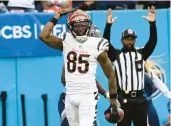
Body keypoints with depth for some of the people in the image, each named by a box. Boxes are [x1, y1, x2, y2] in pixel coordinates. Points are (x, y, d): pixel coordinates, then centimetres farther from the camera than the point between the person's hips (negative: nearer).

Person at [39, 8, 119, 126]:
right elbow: (44, 36, -12)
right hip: (70, 95, 4)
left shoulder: (96, 45, -5)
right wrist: (57, 16, -7)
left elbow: (110, 73, 1)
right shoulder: (66, 41, 3)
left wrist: (113, 99, 1)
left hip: (88, 95, -4)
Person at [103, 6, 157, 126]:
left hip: (140, 99, 3)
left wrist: (152, 23, -15)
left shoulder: (141, 53, 11)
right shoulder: (116, 55, 4)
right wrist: (108, 25, -22)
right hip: (124, 99, -3)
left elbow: (153, 42, -1)